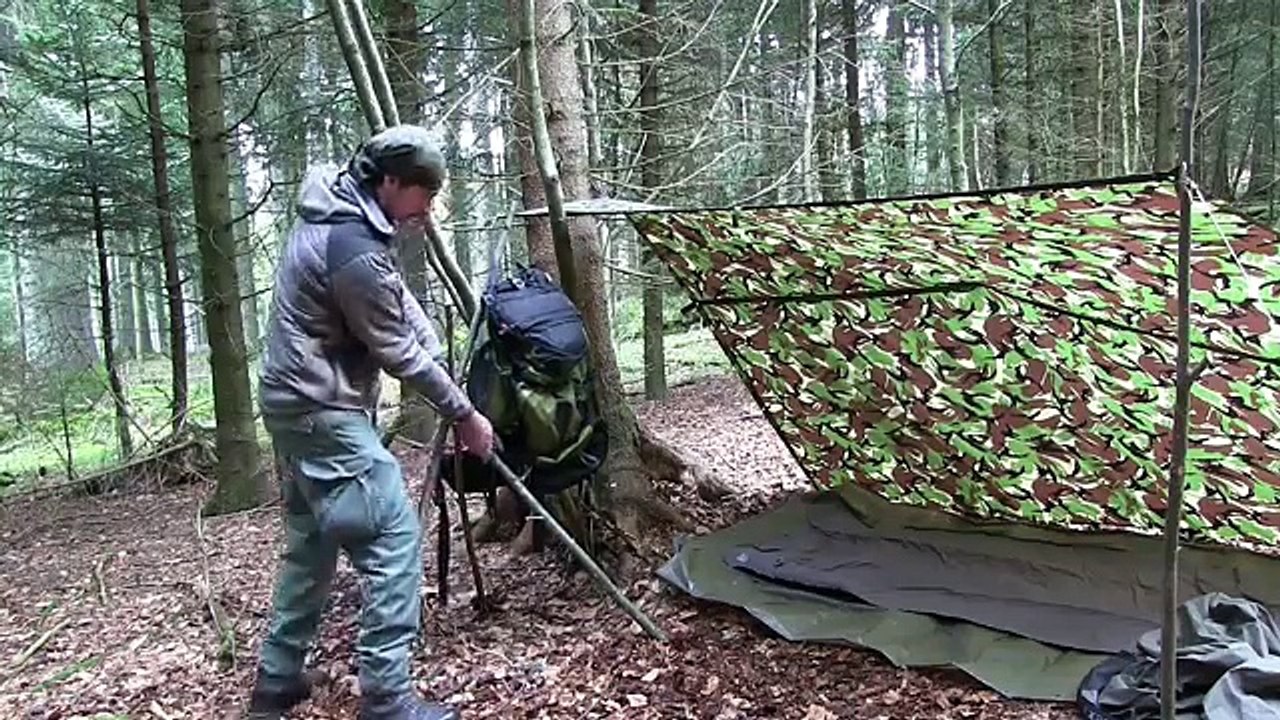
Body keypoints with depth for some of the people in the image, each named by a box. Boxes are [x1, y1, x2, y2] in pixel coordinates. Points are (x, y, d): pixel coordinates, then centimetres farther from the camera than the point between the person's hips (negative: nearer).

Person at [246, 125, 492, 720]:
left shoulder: (340, 213, 9)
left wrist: (441, 359, -3)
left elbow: (401, 302, 9)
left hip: (296, 404, 11)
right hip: (325, 413, -11)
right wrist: (464, 414, -7)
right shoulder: (355, 250, -23)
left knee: (311, 542, 18)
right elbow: (397, 352, -17)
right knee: (393, 539, -7)